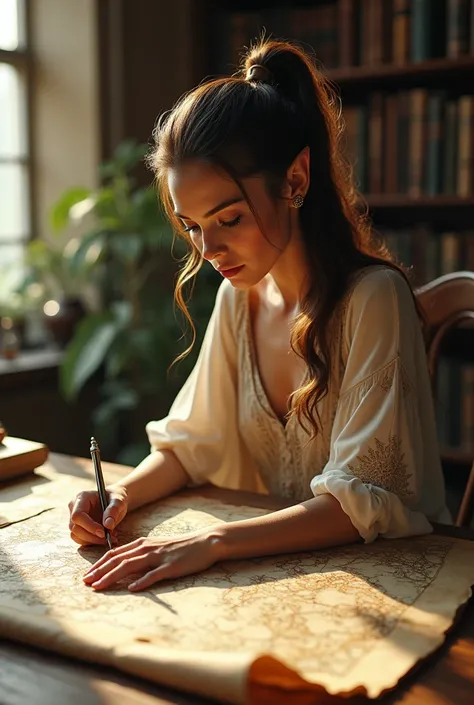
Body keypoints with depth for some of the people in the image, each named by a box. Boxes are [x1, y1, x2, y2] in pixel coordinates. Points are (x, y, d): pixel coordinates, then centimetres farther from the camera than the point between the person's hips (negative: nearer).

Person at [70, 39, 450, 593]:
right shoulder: (237, 298, 2)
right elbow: (192, 443, 9)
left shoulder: (372, 298, -18)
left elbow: (364, 501, -21)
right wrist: (123, 495, -10)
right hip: (275, 563, 6)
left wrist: (215, 542, -31)